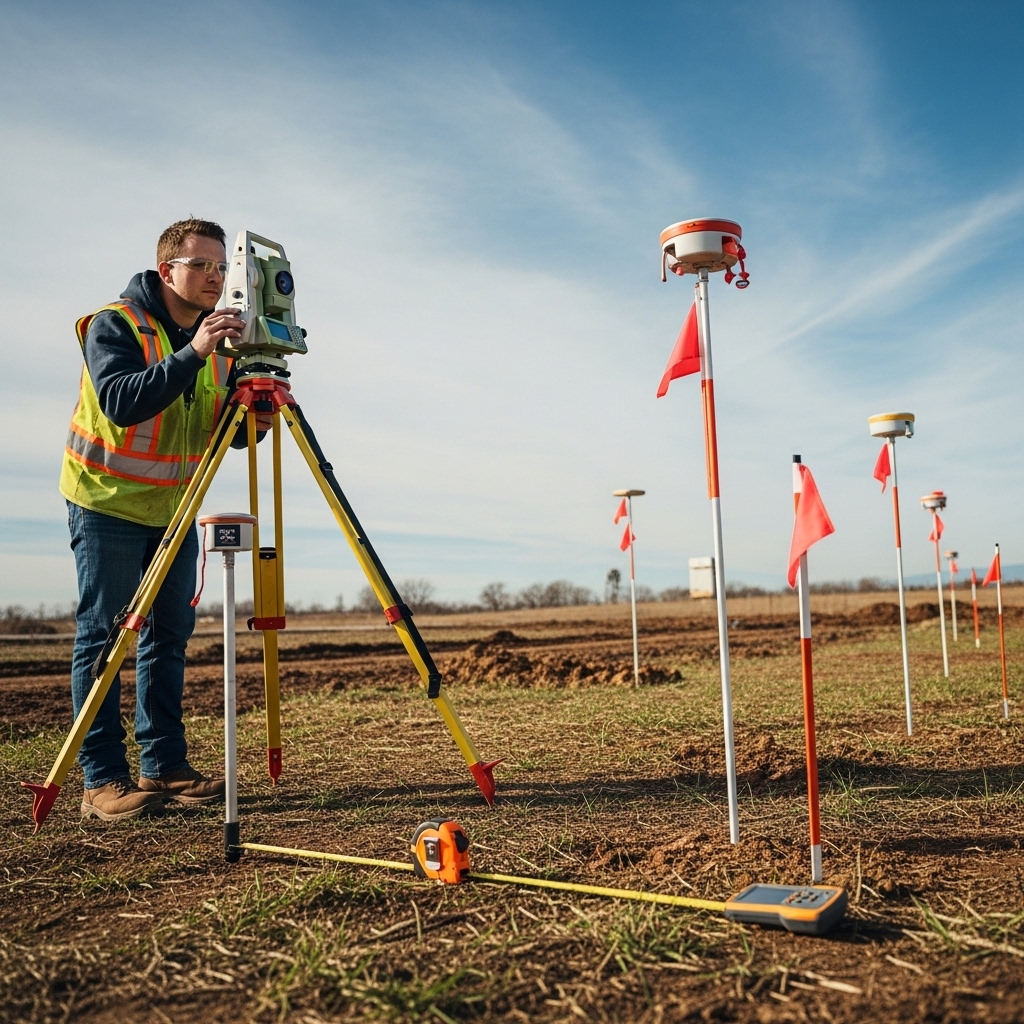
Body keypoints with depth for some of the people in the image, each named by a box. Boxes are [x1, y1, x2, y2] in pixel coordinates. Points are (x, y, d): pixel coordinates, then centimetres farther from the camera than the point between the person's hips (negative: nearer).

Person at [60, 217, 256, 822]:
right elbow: (121, 402, -29)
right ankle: (104, 780, -1)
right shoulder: (113, 324, -12)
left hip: (175, 506, 6)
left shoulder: (219, 336, 6)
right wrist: (191, 354, -36)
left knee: (170, 635, 6)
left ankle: (165, 767, 13)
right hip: (109, 503, -6)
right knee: (103, 636, -5)